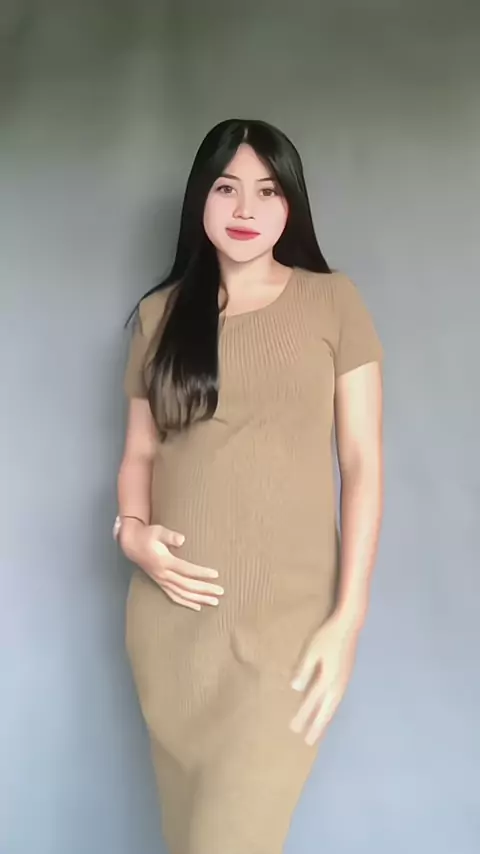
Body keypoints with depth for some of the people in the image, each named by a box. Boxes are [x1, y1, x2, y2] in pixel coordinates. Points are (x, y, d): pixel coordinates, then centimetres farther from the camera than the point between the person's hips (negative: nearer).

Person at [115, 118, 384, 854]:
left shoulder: (334, 303, 0)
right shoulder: (161, 313, 8)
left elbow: (363, 462, -2)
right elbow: (140, 452, 12)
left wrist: (349, 615, -8)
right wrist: (133, 532, -9)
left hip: (287, 615, -2)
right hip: (171, 614, 3)